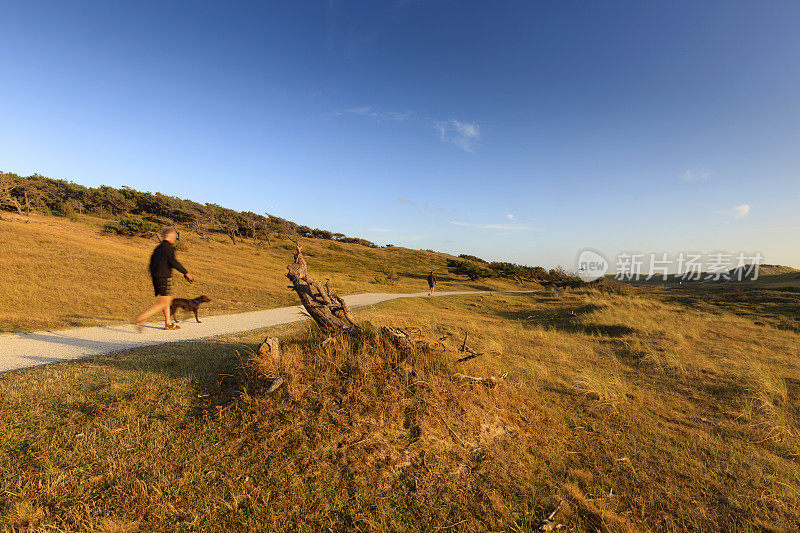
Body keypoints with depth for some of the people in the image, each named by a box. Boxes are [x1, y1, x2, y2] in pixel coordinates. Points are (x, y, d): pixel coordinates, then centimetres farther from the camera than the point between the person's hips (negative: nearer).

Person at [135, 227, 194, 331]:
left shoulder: (158, 248, 19)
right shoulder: (169, 247, -7)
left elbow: (151, 264, 21)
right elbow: (173, 261, -20)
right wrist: (186, 273, -16)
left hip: (155, 277, 9)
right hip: (165, 277, -9)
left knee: (168, 300, 17)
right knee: (163, 303, -9)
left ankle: (168, 323, 19)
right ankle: (140, 319, -17)